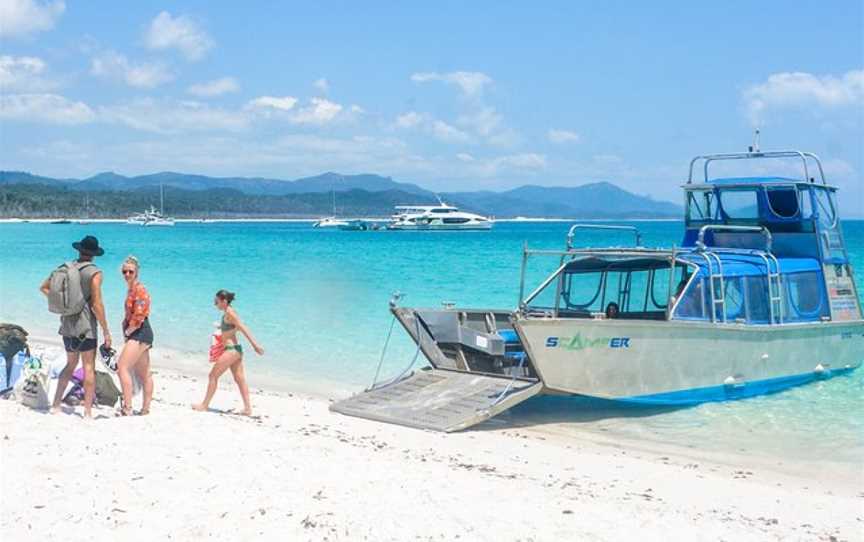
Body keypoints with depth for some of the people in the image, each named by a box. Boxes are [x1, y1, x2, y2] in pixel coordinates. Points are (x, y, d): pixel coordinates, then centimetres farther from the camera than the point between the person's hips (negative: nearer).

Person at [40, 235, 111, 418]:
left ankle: (55, 405, 20)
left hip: (66, 324, 6)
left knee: (71, 364, 20)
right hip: (86, 327, -6)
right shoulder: (94, 273, -13)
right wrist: (106, 331, -11)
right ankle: (88, 412, 0)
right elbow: (96, 305, -16)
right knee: (89, 367, 1)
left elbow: (44, 288, 15)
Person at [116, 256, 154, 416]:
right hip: (136, 335, 11)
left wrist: (128, 331, -9)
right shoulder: (130, 289, 18)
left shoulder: (139, 290, -12)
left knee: (122, 367, -19)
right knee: (144, 374, 14)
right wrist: (126, 331, 10)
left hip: (140, 333, -11)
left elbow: (139, 316, -20)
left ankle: (127, 407, -22)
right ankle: (145, 409, 20)